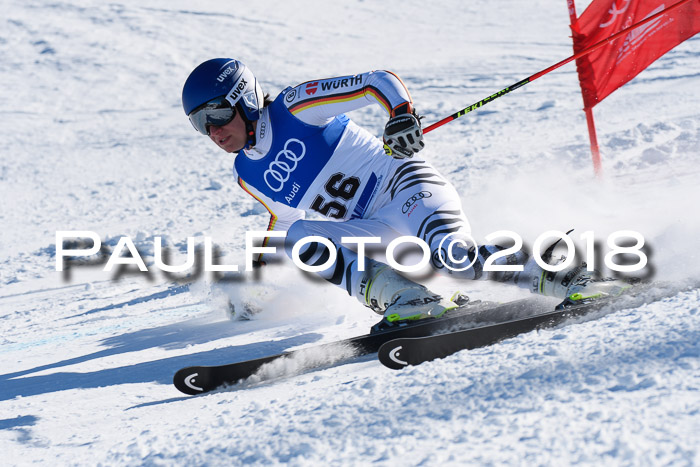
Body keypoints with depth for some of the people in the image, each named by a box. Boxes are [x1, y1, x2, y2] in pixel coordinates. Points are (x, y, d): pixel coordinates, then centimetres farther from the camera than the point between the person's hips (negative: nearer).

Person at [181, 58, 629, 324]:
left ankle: (563, 279, -21)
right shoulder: (248, 176, 14)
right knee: (301, 237, -21)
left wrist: (403, 114, -33)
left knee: (454, 256, -34)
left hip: (400, 181, -7)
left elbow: (379, 82, -12)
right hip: (374, 230, 7)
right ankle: (397, 293, -34)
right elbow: (286, 215, 32)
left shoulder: (295, 108, -7)